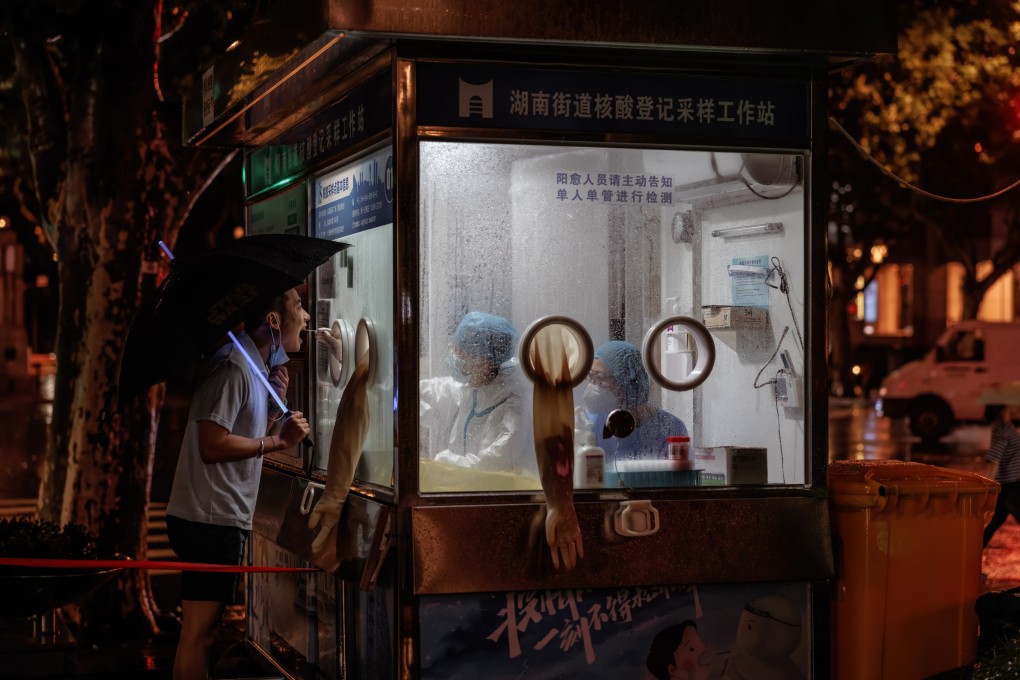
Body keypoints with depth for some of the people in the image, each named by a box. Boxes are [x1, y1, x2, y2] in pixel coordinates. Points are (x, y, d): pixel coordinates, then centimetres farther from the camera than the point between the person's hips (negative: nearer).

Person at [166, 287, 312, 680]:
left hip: (222, 519, 11)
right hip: (210, 519, -11)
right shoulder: (232, 367, -16)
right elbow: (213, 445, -24)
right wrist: (277, 442, -19)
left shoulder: (254, 367, 16)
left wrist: (276, 403, 6)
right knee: (198, 632, -6)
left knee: (203, 631, 17)